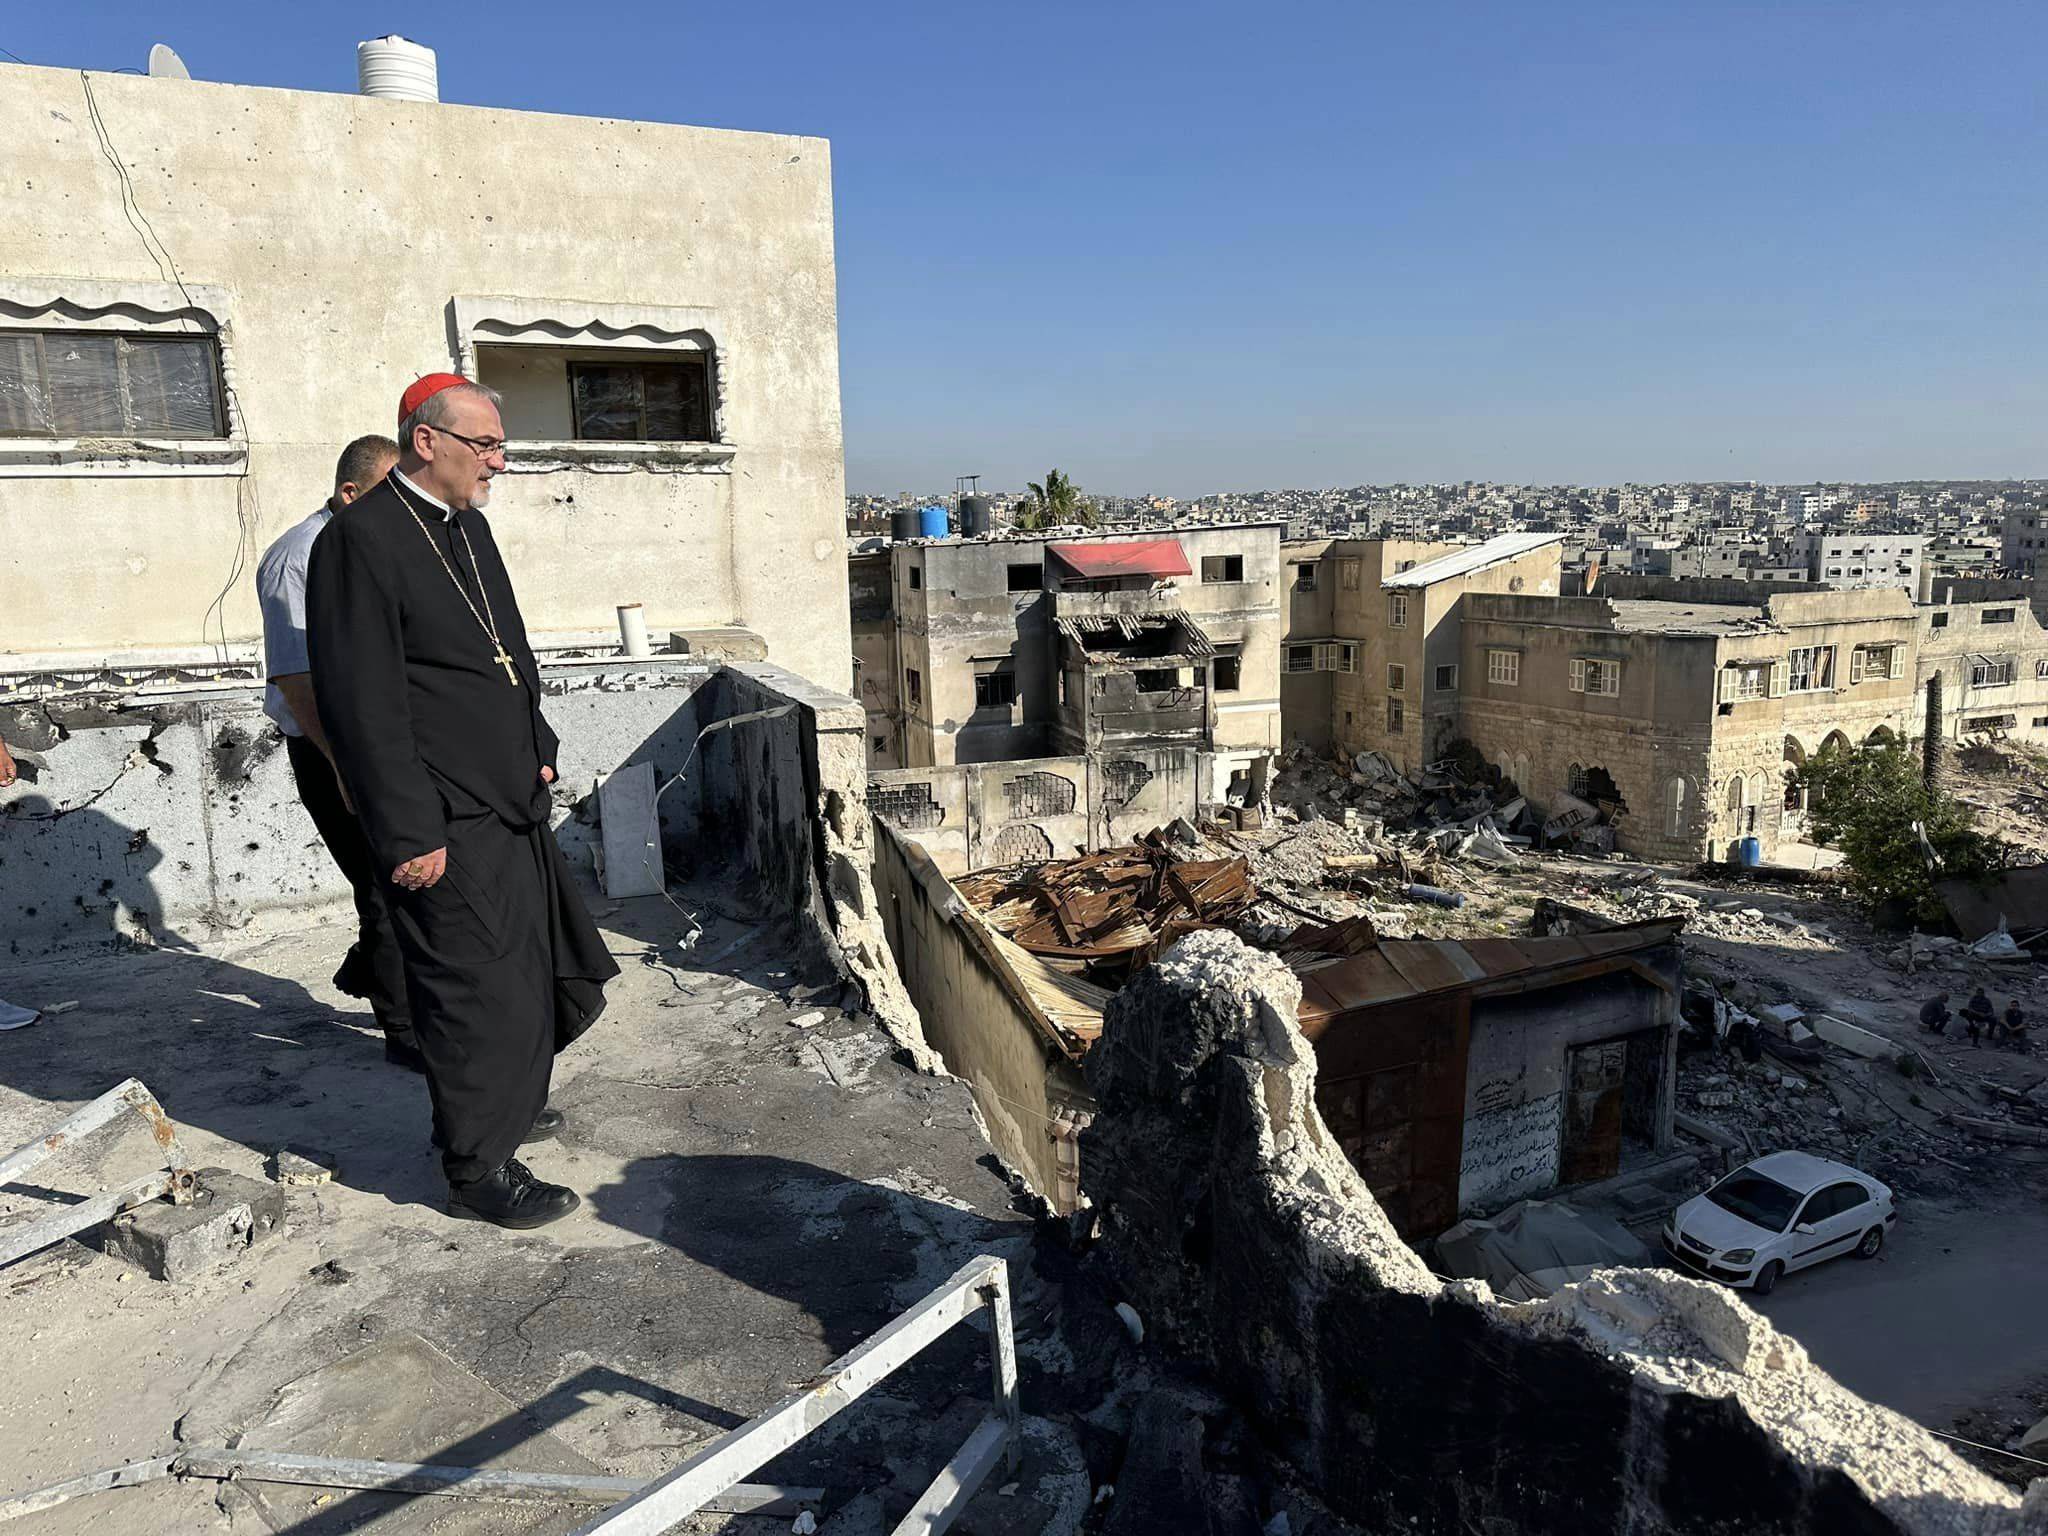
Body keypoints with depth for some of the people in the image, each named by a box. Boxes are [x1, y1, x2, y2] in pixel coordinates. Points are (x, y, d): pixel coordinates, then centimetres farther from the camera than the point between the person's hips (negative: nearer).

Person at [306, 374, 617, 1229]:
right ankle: (478, 1168, 19)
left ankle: (502, 1103, 41)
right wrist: (409, 834, -19)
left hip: (512, 804, 9)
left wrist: (537, 748, 16)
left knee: (534, 967, 19)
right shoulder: (361, 540, -16)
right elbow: (363, 705, -19)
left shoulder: (467, 524, 12)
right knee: (477, 988, 1)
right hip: (445, 823, -9)